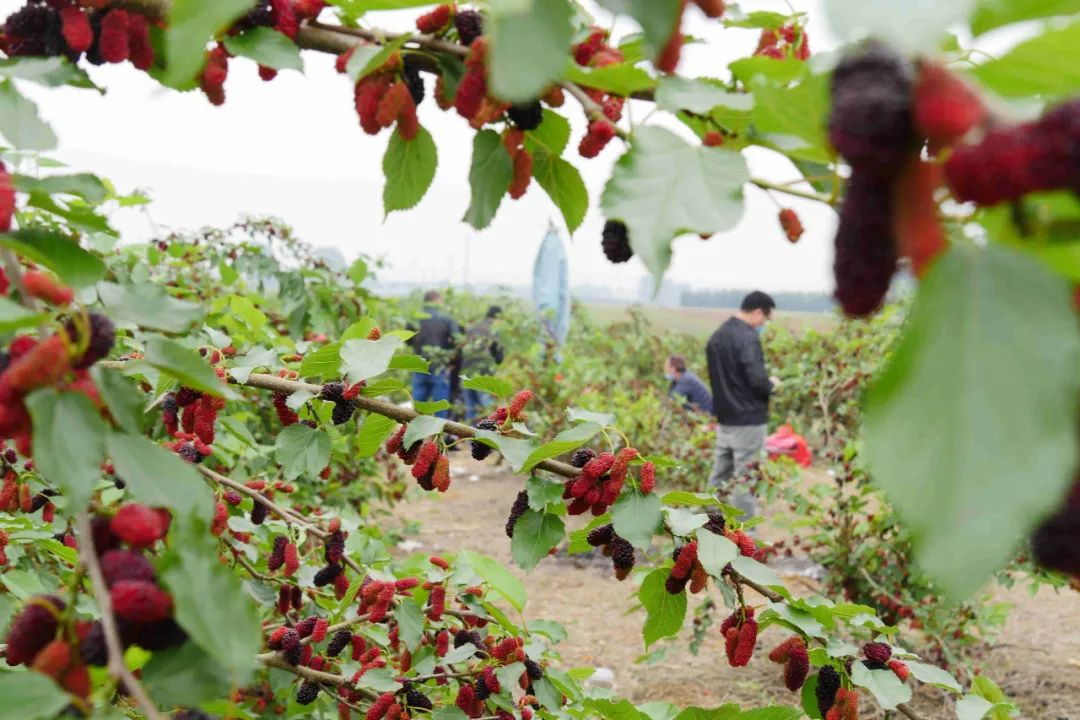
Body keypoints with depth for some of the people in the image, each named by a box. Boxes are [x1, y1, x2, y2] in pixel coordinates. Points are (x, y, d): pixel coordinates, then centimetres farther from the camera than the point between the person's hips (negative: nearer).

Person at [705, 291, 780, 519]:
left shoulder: (717, 335, 11)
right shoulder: (748, 337, -18)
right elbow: (758, 379, -23)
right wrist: (772, 384, -4)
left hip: (724, 417, 8)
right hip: (748, 419, -8)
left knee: (720, 475, 14)